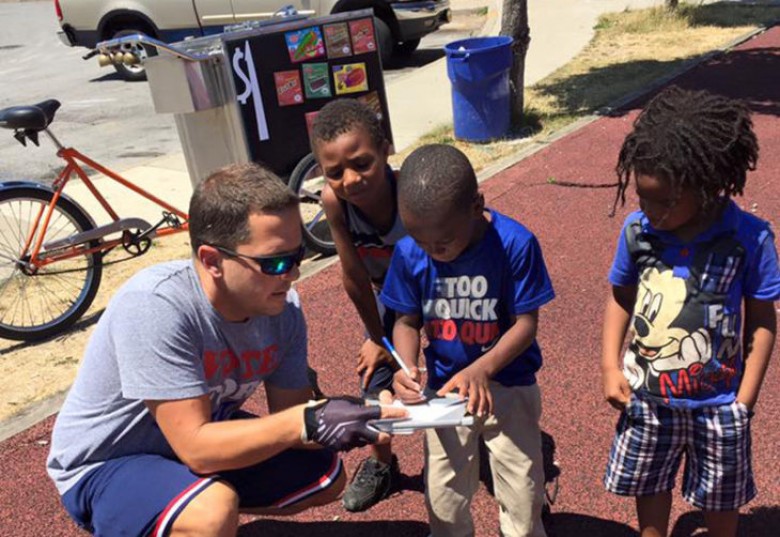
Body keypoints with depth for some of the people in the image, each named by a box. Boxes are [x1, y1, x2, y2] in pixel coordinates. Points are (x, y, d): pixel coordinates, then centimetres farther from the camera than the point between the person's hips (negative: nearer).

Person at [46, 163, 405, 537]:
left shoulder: (283, 308, -16)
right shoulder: (155, 306, -34)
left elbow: (288, 415, -9)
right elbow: (196, 447, -34)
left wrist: (358, 423, -28)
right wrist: (307, 422, -41)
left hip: (198, 433, 7)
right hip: (104, 467, -6)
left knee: (327, 478, 7)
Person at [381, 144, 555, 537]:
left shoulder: (515, 244, -23)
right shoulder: (408, 253, -15)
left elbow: (526, 322, -18)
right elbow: (407, 322, -4)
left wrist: (482, 370, -33)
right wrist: (407, 367, -25)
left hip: (508, 386, -2)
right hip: (443, 388, 3)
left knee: (522, 492, 12)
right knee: (444, 497, 17)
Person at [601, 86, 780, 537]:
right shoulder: (637, 229, -15)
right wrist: (611, 368, -6)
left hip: (718, 402, -1)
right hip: (647, 395, 2)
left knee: (721, 497, 21)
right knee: (650, 484, 23)